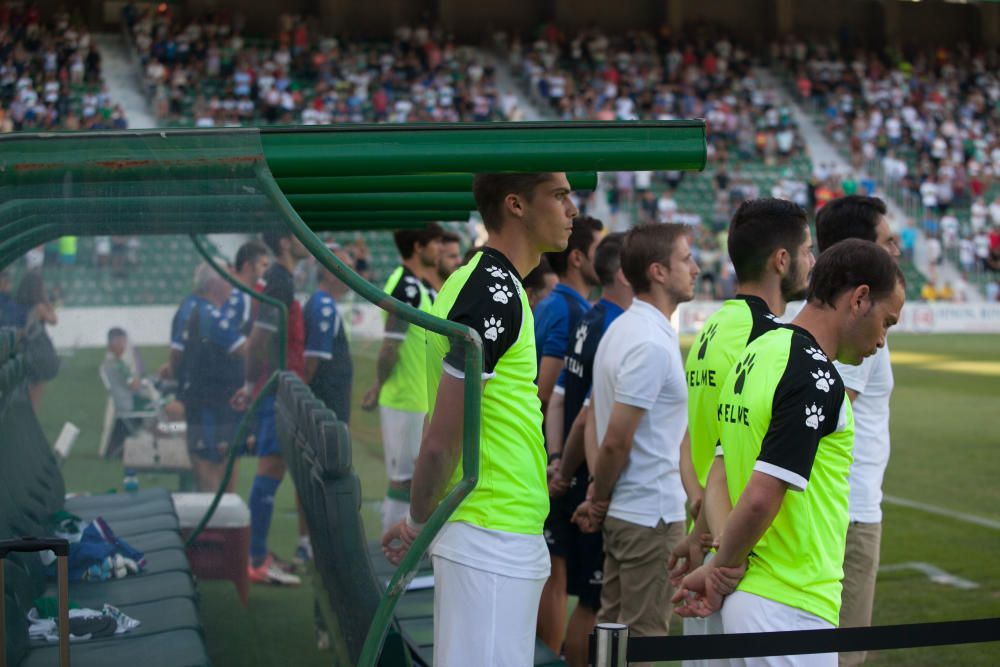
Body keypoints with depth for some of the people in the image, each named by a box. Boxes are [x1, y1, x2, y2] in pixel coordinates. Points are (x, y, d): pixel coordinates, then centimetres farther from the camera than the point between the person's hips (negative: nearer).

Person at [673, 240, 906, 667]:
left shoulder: (757, 353, 11)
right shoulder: (815, 378, -18)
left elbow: (719, 475, 9)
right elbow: (760, 499, -24)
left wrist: (724, 562, -5)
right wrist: (724, 564, -7)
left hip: (744, 599, 9)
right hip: (789, 609, -9)